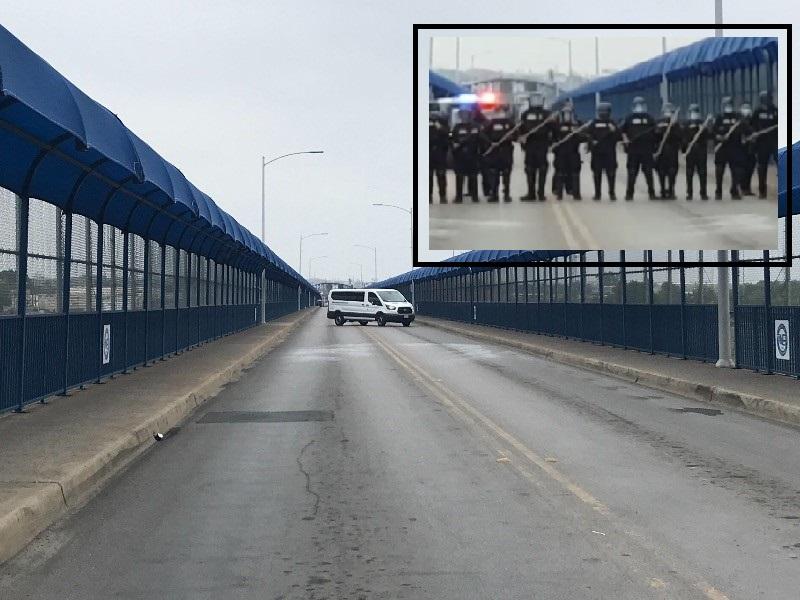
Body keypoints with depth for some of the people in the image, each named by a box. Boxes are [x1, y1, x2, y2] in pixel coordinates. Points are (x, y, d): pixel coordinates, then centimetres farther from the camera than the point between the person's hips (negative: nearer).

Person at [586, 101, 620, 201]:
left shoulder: (612, 123, 10)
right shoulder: (594, 123, 8)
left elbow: (618, 136, 4)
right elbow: (587, 134, 3)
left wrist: (614, 130, -15)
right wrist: (592, 141, -14)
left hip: (610, 152, 0)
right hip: (597, 152, 0)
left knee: (611, 173, -3)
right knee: (597, 173, 2)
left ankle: (612, 192, 4)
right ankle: (597, 193, 10)